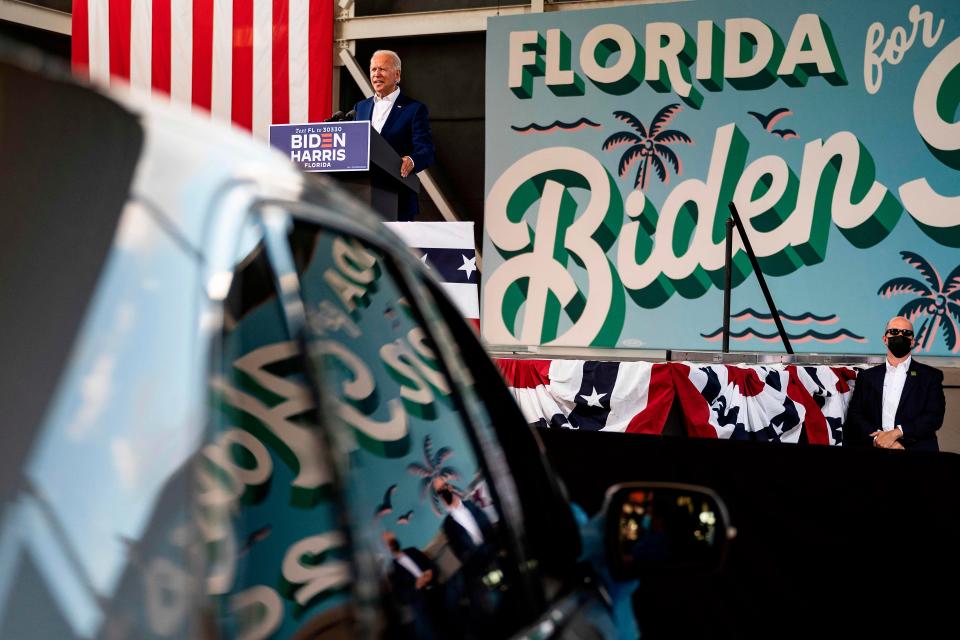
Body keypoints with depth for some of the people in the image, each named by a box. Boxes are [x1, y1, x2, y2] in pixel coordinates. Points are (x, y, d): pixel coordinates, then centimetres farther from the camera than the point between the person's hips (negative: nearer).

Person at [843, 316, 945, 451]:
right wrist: (877, 438, -13)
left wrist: (895, 433, -13)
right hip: (875, 450, 0)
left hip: (916, 447, 0)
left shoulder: (931, 376, 11)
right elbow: (854, 415, 7)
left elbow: (934, 416, 0)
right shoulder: (867, 376, 16)